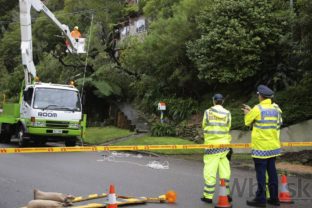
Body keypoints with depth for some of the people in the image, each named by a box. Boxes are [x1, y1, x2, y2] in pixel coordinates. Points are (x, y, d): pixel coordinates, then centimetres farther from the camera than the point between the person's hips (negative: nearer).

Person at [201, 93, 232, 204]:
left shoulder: (208, 112, -4)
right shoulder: (227, 113, -1)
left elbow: (204, 126, 5)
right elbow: (228, 128, 3)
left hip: (211, 145, -2)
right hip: (224, 145, 2)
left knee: (210, 170, 1)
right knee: (224, 169, 11)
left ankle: (208, 196, 4)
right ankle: (226, 194, 16)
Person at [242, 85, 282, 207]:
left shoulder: (258, 108, -13)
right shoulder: (276, 109, 7)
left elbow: (248, 122, -1)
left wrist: (247, 114, 19)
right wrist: (251, 111, 24)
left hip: (261, 147, -6)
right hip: (273, 146, 6)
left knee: (261, 173, -2)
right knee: (272, 171, 12)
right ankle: (274, 198, 17)